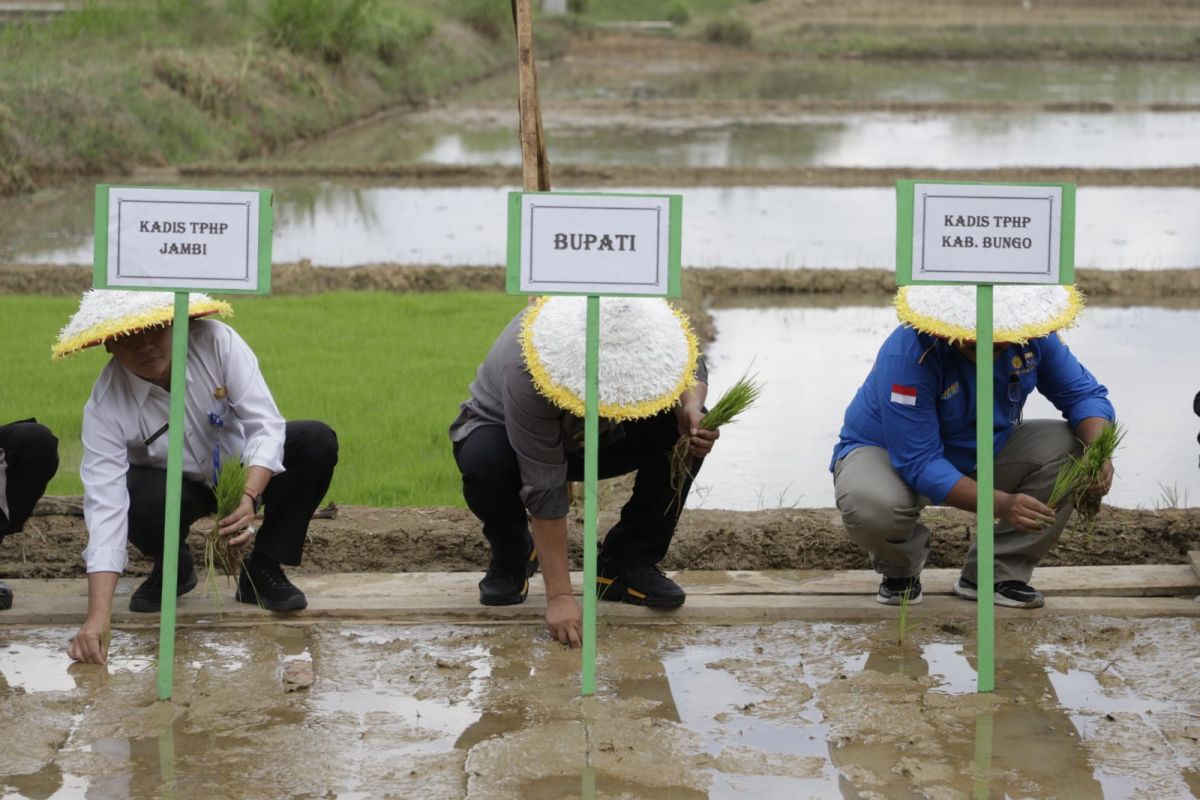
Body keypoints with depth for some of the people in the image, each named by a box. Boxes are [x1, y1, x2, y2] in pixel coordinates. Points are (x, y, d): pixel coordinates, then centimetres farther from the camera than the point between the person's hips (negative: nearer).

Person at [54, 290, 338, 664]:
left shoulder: (217, 342, -28)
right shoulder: (105, 406, -28)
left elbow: (265, 424, -29)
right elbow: (104, 505, -35)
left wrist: (251, 497, -48)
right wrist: (98, 616, -45)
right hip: (176, 486, -2)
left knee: (318, 442, -23)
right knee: (142, 501, -36)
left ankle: (261, 571, -7)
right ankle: (173, 569, 3)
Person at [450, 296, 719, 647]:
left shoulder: (640, 330, -28)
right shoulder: (527, 372, -41)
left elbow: (693, 368, -6)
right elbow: (544, 489, -39)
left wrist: (691, 409, -29)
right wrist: (559, 596, -38)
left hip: (596, 440, 4)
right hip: (503, 433, -4)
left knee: (685, 433, -20)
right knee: (484, 462, -38)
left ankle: (625, 564, -5)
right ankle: (511, 555, -5)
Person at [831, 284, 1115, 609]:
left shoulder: (1032, 336, -19)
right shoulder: (908, 356, -35)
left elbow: (1083, 394, -8)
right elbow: (920, 464, -36)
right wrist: (1001, 504, -46)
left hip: (981, 453, 5)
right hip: (891, 454, -5)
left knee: (1069, 447, -19)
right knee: (871, 506, -40)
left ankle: (996, 574, -7)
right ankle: (900, 568, 0)